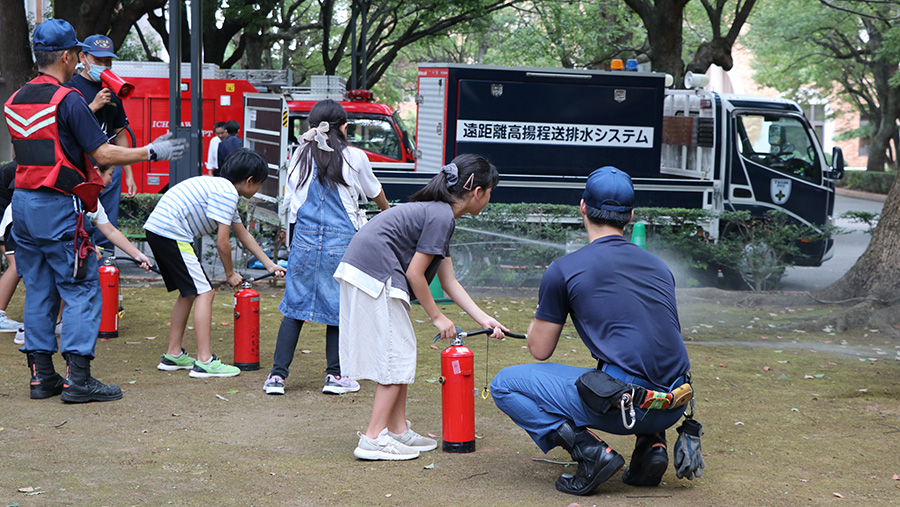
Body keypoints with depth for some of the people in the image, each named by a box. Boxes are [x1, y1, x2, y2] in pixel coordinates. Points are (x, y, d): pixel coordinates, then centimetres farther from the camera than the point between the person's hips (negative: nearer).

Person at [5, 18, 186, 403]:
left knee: (39, 290, 12)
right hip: (57, 207, -8)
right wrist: (153, 152, -3)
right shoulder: (68, 100, -12)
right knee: (81, 289, -3)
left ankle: (41, 376, 13)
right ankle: (78, 379, -6)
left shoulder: (15, 101, 11)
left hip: (22, 202, 8)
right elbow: (103, 154, -14)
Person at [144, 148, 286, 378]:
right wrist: (231, 274, 4)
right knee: (204, 292, -8)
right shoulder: (228, 192, -11)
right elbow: (222, 242, -12)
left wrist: (269, 265, 34)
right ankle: (205, 362, -11)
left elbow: (244, 235, 31)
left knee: (189, 292, 18)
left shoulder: (223, 188, 22)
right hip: (171, 233, -11)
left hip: (156, 229, 11)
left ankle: (173, 355, 22)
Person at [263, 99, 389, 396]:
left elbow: (291, 197, 14)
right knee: (339, 307, 9)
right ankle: (335, 375, 11)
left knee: (294, 307, 7)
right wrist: (386, 210, 39)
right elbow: (374, 192, 17)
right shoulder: (354, 158, -1)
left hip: (304, 238, 2)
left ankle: (277, 375, 5)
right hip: (342, 241, -2)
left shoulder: (301, 155, 4)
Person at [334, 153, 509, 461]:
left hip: (359, 274, 10)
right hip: (376, 276, -10)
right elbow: (415, 273, -13)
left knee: (399, 353, 14)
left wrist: (484, 319, 16)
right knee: (398, 355, -5)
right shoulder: (441, 217, -13)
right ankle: (374, 439, -3)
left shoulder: (439, 213, 19)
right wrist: (437, 317, -2)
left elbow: (448, 281, 19)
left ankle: (398, 431, 19)